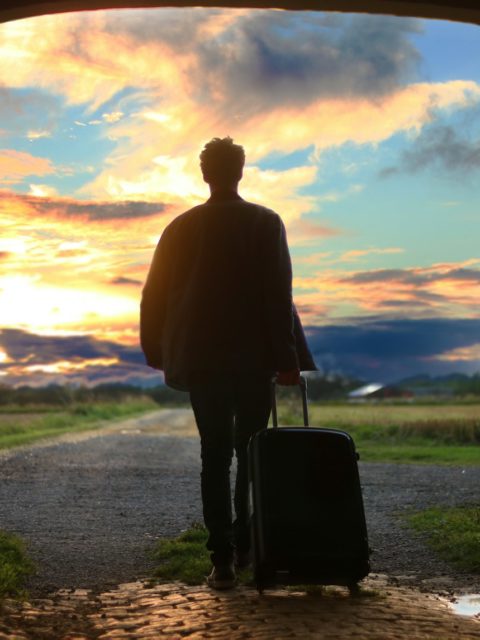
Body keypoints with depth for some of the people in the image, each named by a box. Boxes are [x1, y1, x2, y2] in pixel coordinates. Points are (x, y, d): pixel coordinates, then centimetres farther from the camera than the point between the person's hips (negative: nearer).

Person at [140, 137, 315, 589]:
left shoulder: (180, 227, 5)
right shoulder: (265, 223, -3)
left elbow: (154, 296, 6)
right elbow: (277, 295, -10)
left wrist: (161, 355, 16)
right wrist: (285, 357, -8)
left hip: (200, 360, 2)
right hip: (253, 358, -2)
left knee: (214, 456, 5)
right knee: (251, 454, 13)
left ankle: (222, 560, 0)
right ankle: (245, 545, 14)